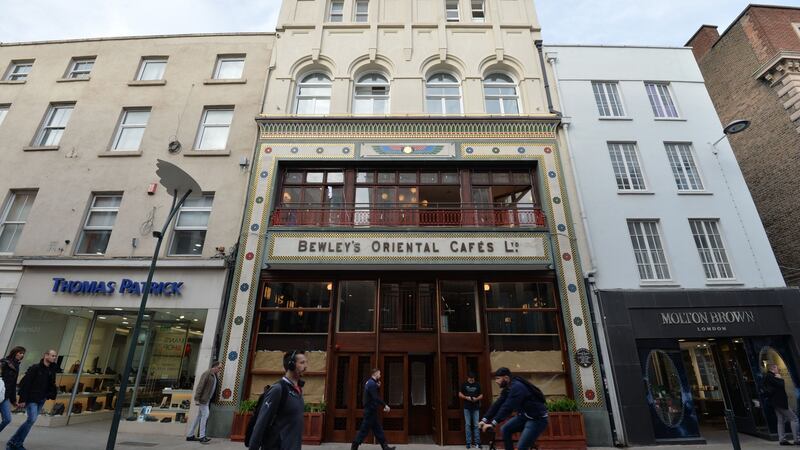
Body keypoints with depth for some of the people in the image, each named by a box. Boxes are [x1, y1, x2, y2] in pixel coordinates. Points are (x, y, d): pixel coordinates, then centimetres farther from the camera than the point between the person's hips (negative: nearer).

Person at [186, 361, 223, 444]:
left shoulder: (215, 375, 12)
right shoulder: (207, 373, -14)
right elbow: (200, 386, -19)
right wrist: (197, 399, -22)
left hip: (207, 399, 9)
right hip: (203, 398, -9)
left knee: (199, 416, 13)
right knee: (205, 415, -10)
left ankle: (190, 435, 22)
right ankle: (202, 436, -6)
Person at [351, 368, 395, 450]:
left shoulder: (369, 383, 13)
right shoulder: (372, 383, -19)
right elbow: (376, 398, -27)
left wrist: (377, 386, 6)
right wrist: (385, 405, -22)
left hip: (370, 410, 10)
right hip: (370, 411, -10)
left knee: (378, 429, 11)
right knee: (364, 429, -1)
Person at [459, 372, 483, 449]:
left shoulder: (478, 385, 1)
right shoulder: (464, 385, 1)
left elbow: (481, 395, 3)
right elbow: (460, 394, 4)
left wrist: (476, 398, -16)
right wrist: (466, 397, -13)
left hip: (476, 407, 0)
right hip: (467, 407, 0)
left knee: (476, 425, 2)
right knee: (467, 425, 3)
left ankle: (477, 442, 10)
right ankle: (468, 442, 12)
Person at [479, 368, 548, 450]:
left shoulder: (517, 387, -26)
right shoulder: (508, 388, 3)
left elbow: (508, 406, -34)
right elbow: (498, 404, 0)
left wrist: (493, 423, -36)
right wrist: (484, 419, -8)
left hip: (537, 418, -9)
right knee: (505, 429, 3)